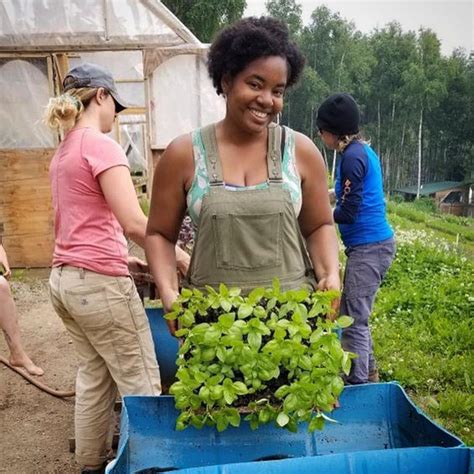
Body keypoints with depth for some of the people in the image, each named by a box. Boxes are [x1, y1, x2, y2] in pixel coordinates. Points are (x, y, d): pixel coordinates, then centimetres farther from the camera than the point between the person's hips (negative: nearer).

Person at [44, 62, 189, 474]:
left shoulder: (63, 152, 14)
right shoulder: (100, 145, -13)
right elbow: (134, 222, -21)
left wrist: (121, 259, 18)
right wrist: (182, 258, -11)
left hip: (65, 278, 9)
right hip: (98, 282, -9)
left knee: (94, 378, 17)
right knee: (141, 385, 2)